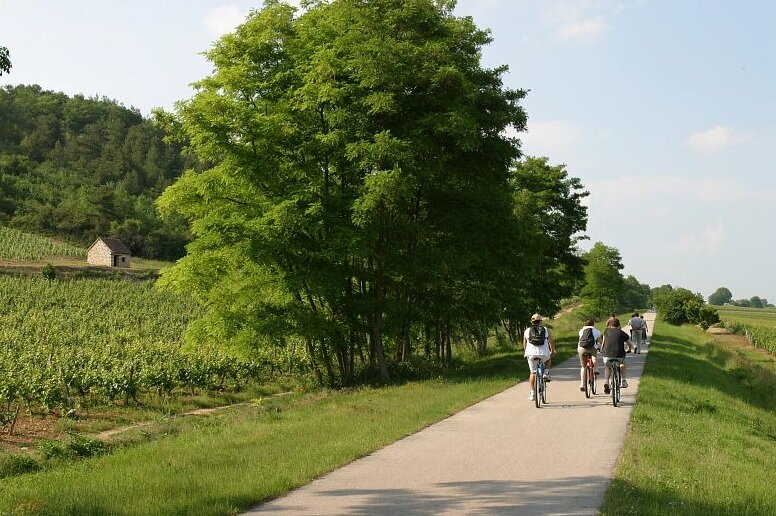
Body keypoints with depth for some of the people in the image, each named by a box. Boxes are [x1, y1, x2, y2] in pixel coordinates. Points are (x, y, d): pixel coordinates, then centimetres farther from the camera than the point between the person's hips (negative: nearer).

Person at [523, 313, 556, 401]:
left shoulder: (527, 330, 12)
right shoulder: (546, 329, 10)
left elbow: (524, 344, 20)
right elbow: (551, 341, 17)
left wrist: (525, 352, 38)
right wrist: (552, 351, 34)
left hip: (531, 354, 1)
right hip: (544, 354, -1)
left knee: (533, 373, 15)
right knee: (547, 360, 35)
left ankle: (532, 393, 9)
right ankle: (546, 374, 15)